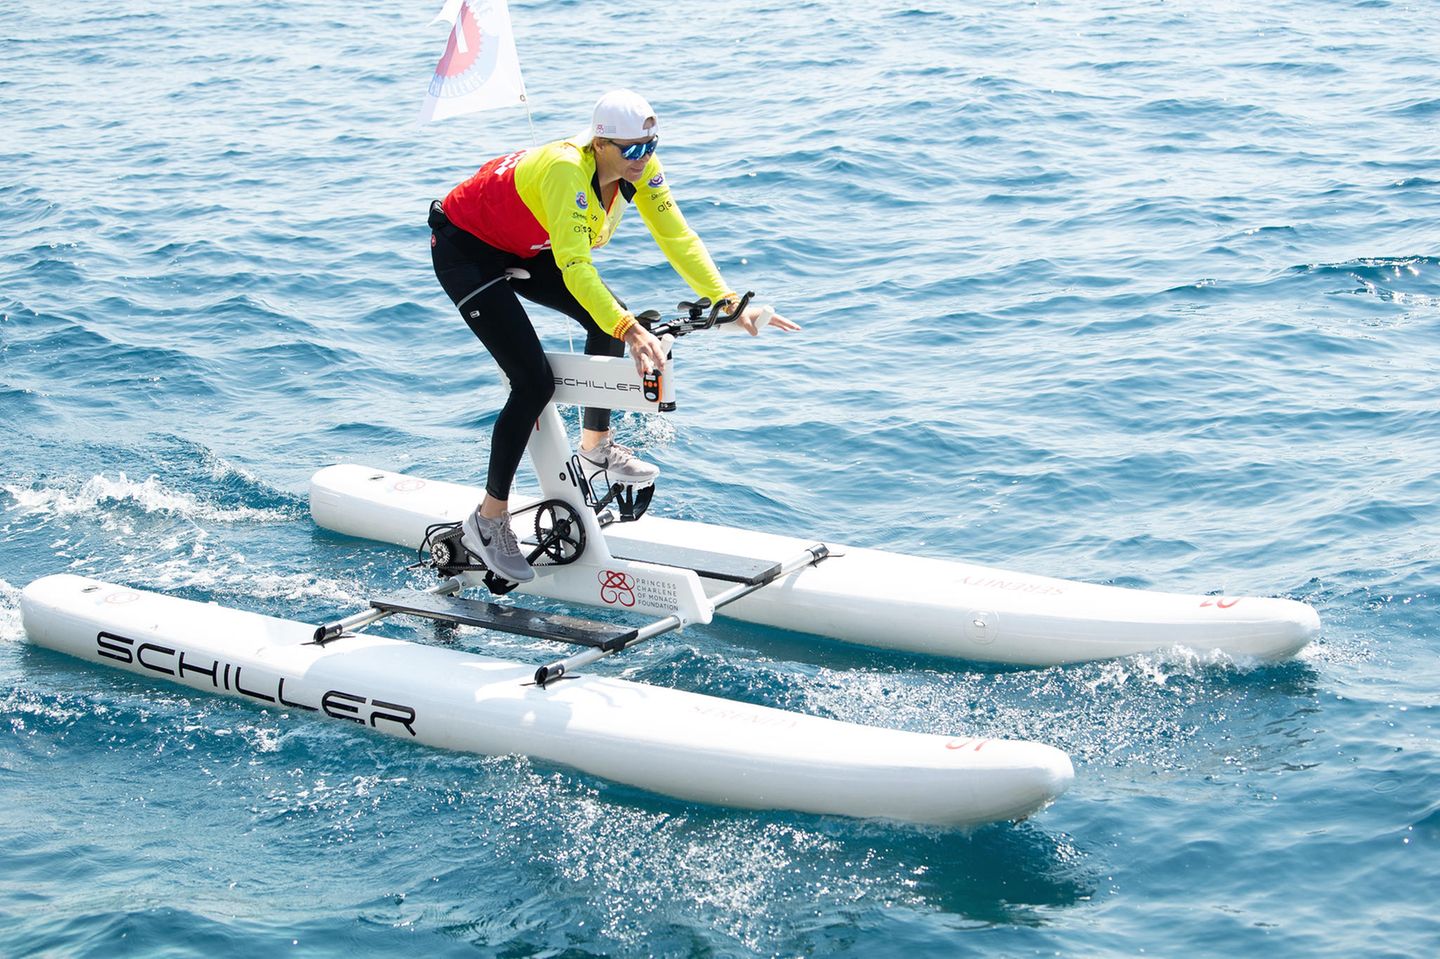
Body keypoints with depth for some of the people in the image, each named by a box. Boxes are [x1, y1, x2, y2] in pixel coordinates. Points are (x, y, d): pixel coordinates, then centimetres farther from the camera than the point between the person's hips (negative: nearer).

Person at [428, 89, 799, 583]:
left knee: (609, 319, -6)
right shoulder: (564, 170, -36)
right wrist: (629, 329, -53)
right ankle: (487, 522, -4)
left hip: (525, 247, 8)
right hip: (465, 250, -8)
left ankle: (596, 445, 16)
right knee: (534, 383, -16)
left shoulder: (639, 165, -14)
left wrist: (728, 301, -21)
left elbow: (677, 237, -11)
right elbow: (574, 265, -45)